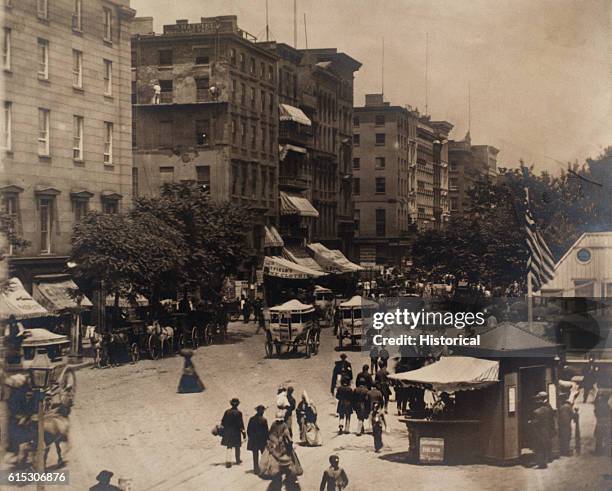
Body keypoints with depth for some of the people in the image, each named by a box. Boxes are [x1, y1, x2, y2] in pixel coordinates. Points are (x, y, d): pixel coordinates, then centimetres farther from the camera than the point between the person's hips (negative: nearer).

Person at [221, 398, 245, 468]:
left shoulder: (227, 412, -2)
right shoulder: (238, 413, -13)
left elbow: (223, 422, 4)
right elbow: (240, 424, -11)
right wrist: (243, 431, -2)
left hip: (227, 432, 2)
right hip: (236, 432, -2)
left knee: (229, 447, 6)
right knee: (237, 447, 16)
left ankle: (228, 461, -11)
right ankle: (238, 460, 29)